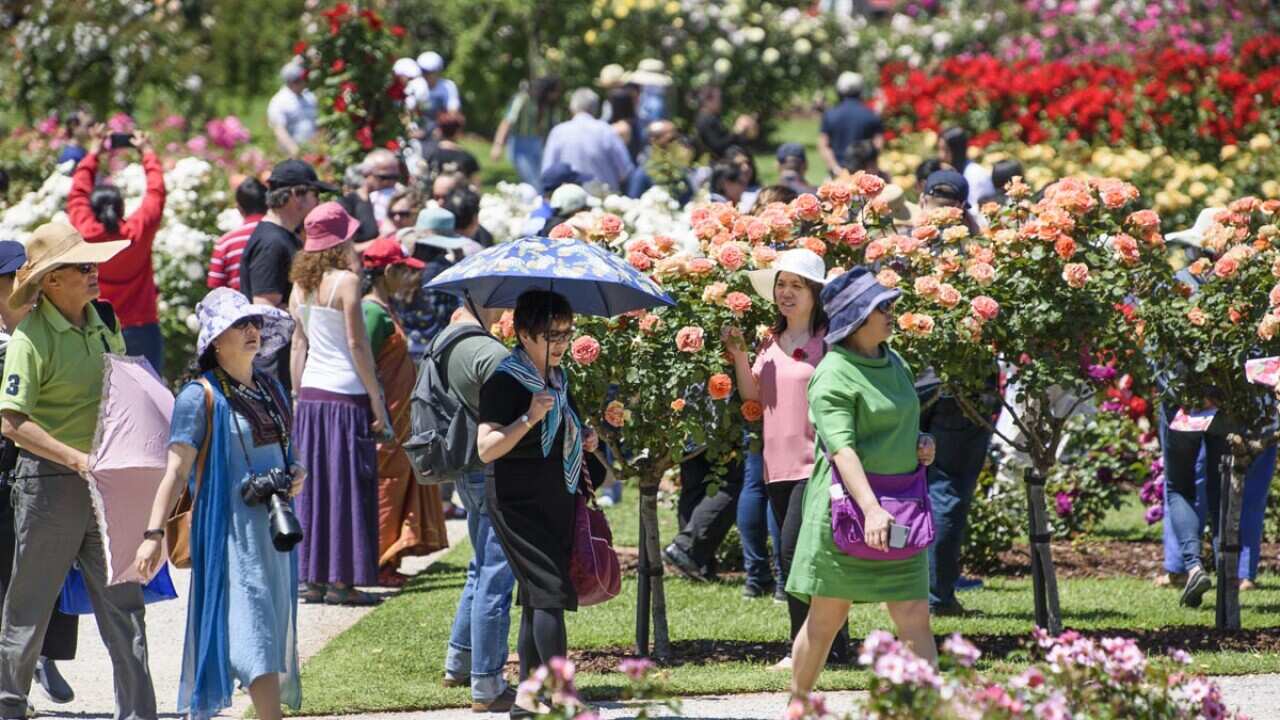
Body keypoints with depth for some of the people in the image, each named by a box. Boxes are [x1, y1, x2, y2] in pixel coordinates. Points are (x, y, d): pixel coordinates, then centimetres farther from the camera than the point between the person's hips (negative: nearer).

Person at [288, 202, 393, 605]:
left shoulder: (301, 283, 8)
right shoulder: (345, 281, -11)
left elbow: (298, 344, 11)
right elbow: (357, 344, -12)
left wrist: (297, 396, 17)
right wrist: (376, 400, -8)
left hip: (312, 392, 6)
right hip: (346, 393, -6)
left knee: (314, 483, 11)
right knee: (347, 485, -1)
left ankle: (313, 579, 12)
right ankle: (342, 581, 0)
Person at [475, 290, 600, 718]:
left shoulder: (558, 378, 11)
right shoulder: (505, 380, -14)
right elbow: (486, 449, -22)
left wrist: (584, 439, 9)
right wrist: (528, 418, -32)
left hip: (557, 498, 8)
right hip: (520, 501, -8)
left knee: (537, 596, 9)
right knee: (551, 592, -15)